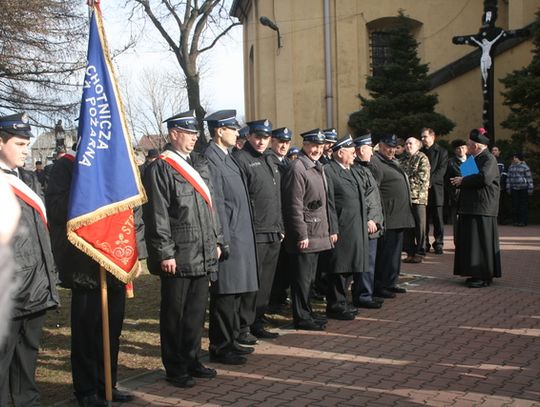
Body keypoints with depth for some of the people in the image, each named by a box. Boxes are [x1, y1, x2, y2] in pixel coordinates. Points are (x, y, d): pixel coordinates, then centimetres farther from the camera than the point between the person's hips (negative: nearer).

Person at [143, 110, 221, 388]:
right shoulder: (160, 169, -9)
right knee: (174, 313, 5)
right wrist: (165, 254, -15)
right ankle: (175, 369, 16)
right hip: (178, 257, -7)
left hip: (203, 254, 7)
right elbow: (157, 215, -13)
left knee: (197, 310, 14)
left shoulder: (201, 164, 14)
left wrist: (215, 241, 15)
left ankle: (191, 360, 28)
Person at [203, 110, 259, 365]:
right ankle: (220, 347, 8)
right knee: (224, 295, -2)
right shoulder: (211, 159, -14)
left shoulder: (227, 157, 16)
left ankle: (230, 341, 27)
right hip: (229, 238, -10)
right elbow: (216, 204, -18)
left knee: (235, 293, 16)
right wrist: (224, 241, -19)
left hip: (240, 237, 10)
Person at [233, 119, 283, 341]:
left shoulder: (270, 160, 18)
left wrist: (280, 228, 20)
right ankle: (243, 327, 6)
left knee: (266, 282, 13)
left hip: (273, 234, 8)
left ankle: (257, 323, 24)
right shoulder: (240, 159, -8)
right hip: (253, 234, -8)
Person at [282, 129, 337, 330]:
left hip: (318, 235, 9)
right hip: (305, 235, -9)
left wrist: (332, 229, 18)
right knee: (302, 277, -1)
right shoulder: (297, 168, -14)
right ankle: (302, 317, 7)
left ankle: (307, 312, 26)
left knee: (309, 276, 17)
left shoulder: (318, 168, 16)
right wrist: (301, 235, -19)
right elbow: (294, 206, -18)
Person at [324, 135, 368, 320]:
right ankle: (335, 306, 7)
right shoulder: (328, 171, -12)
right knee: (339, 269, -2)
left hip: (355, 230, 9)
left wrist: (365, 222, 18)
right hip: (341, 230, -9)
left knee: (349, 268, 15)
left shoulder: (352, 172, 19)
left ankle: (341, 301, 26)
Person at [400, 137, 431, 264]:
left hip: (418, 196, -5)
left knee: (419, 225, -3)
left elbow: (422, 177, -10)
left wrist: (408, 182, -9)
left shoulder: (422, 158, 0)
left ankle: (420, 253, 2)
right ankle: (410, 252, 13)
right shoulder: (402, 160, 19)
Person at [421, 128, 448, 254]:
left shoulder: (442, 152, 5)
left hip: (435, 189, -3)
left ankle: (438, 244, 5)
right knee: (423, 218, 2)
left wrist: (430, 181, -15)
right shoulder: (420, 152, 16)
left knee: (437, 218, -2)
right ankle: (424, 244, 9)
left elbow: (441, 170, -5)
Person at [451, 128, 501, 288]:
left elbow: (484, 177, -28)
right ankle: (477, 274, 16)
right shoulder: (474, 159, 16)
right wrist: (460, 181, 5)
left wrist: (462, 181, -16)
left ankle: (484, 276, 0)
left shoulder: (489, 159, -12)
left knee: (481, 241, -5)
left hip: (482, 209, -9)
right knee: (471, 242, 10)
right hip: (470, 207, 9)